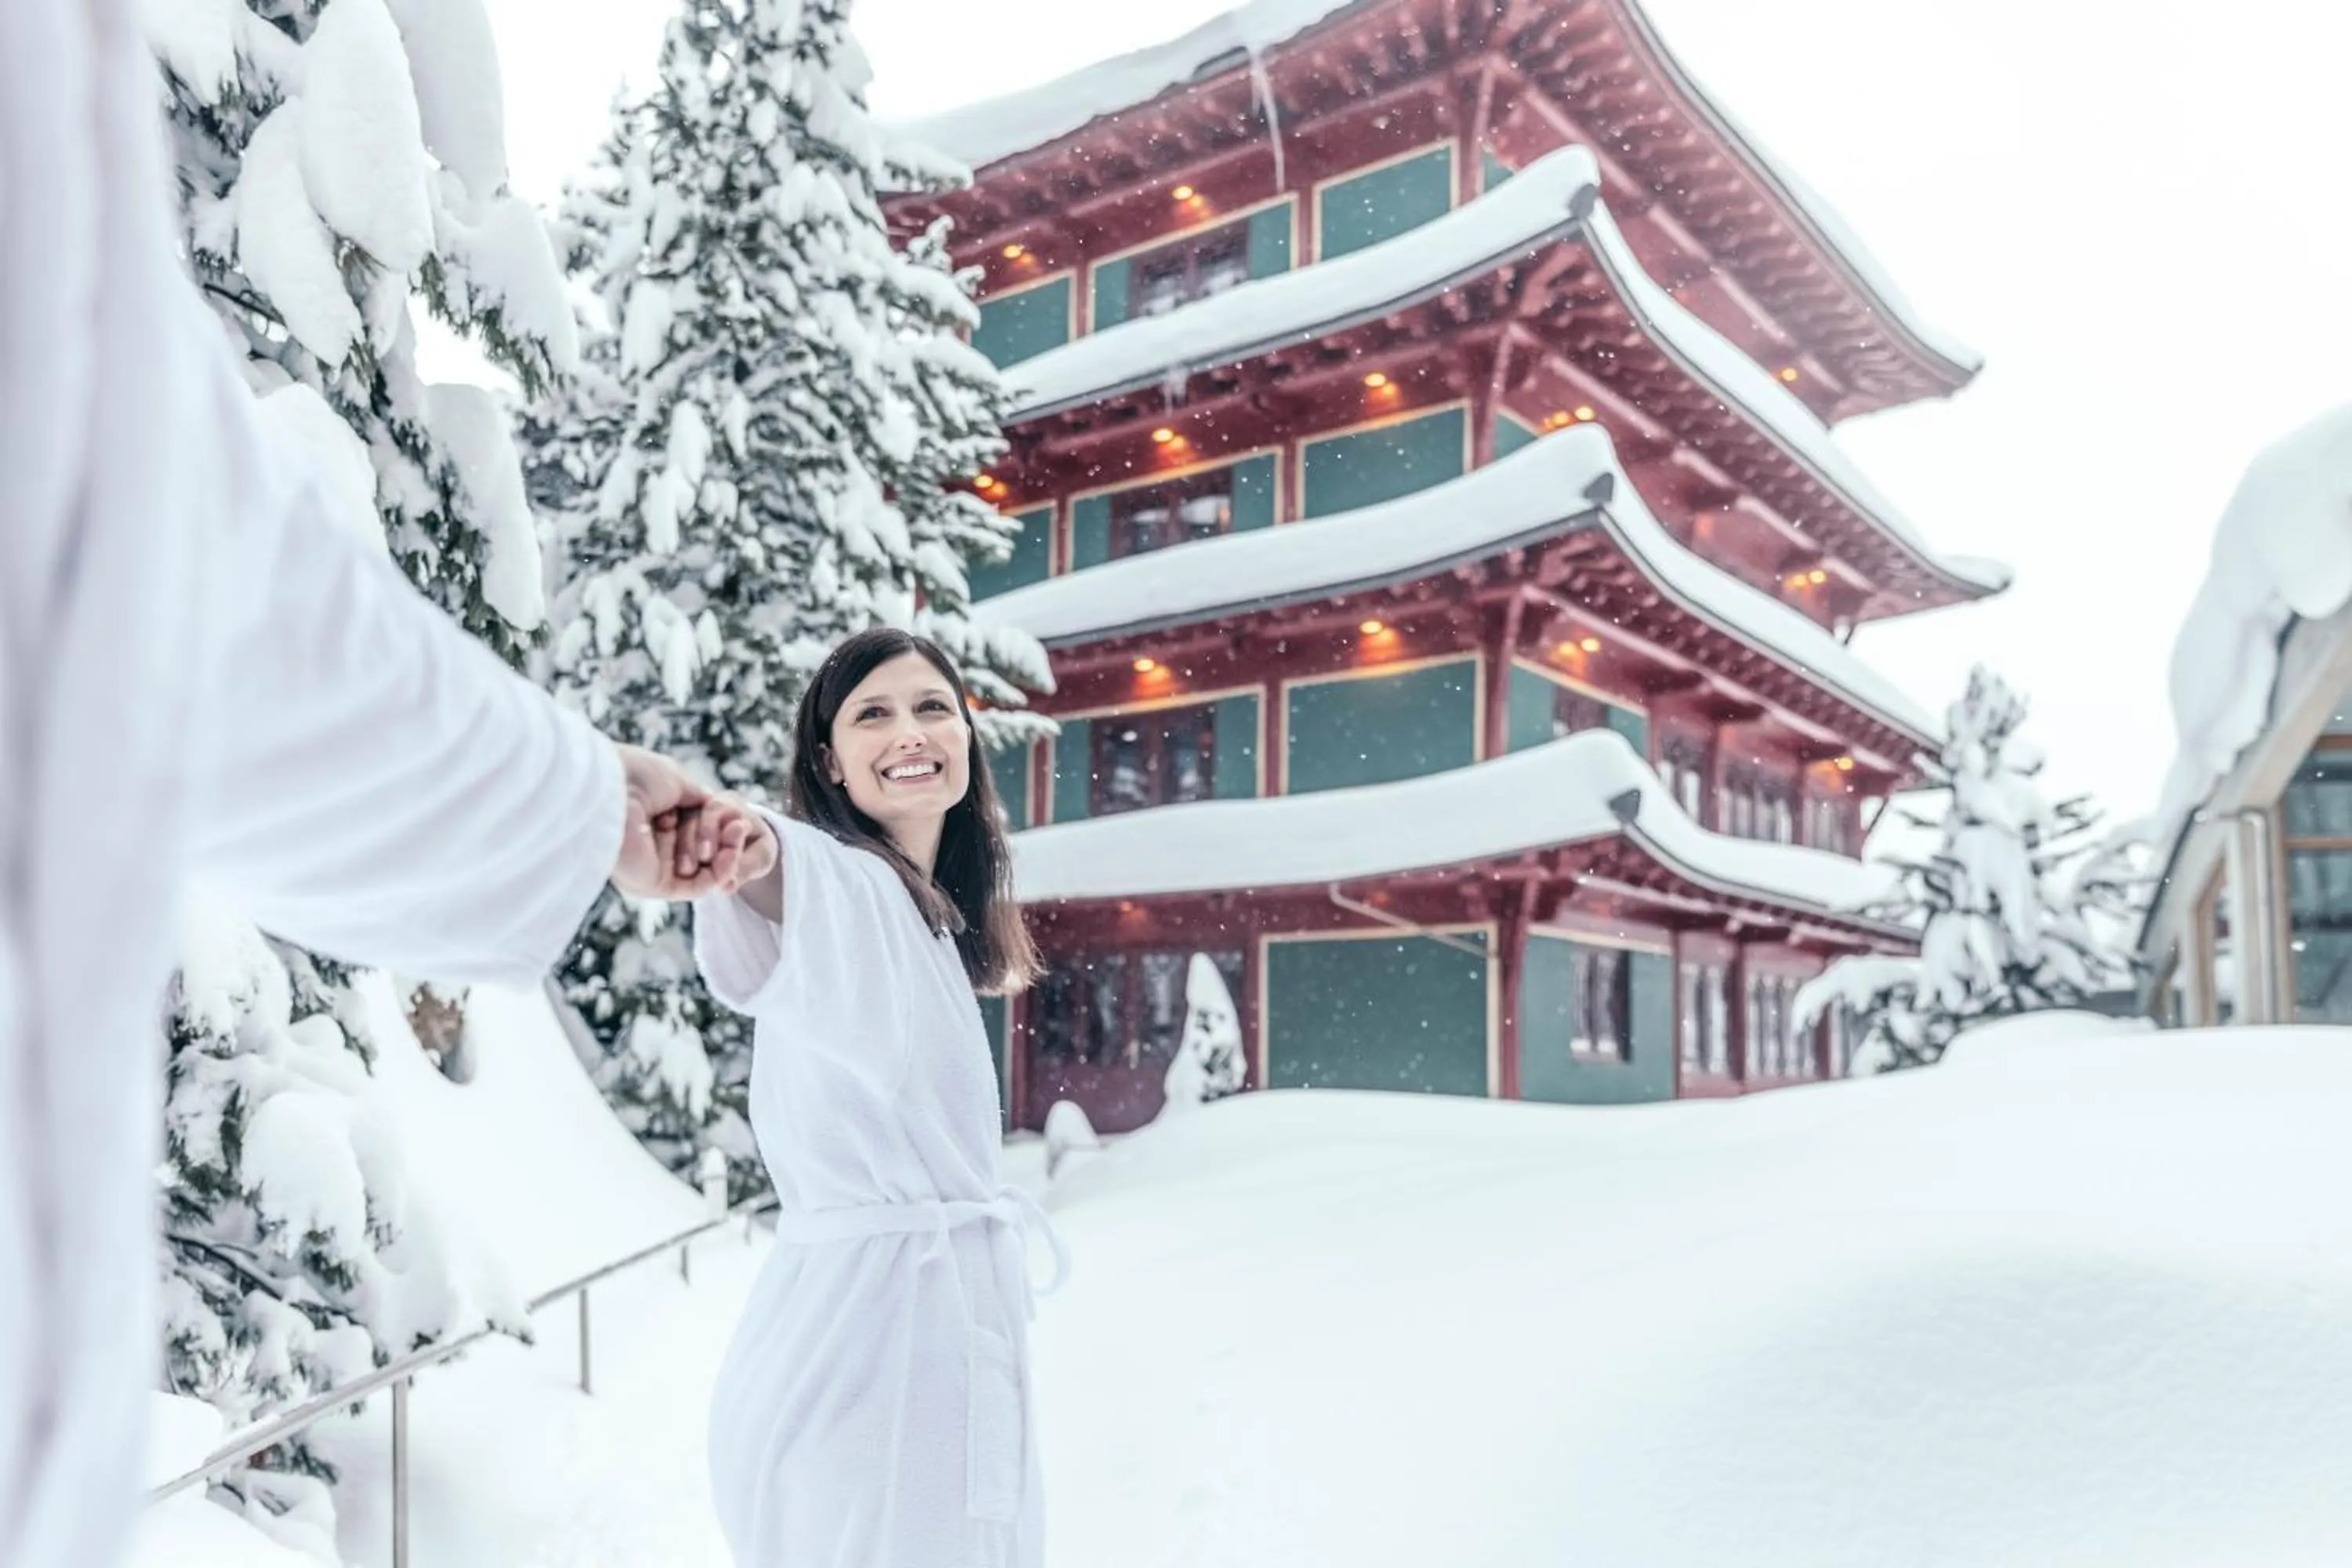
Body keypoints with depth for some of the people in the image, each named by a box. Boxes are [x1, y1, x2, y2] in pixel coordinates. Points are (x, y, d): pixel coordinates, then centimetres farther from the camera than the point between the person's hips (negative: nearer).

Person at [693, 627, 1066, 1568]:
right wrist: (730, 843, -58)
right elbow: (761, 853, -38)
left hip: (946, 1313, 9)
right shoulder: (829, 873, -12)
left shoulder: (933, 920, 14)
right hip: (866, 1313, -9)